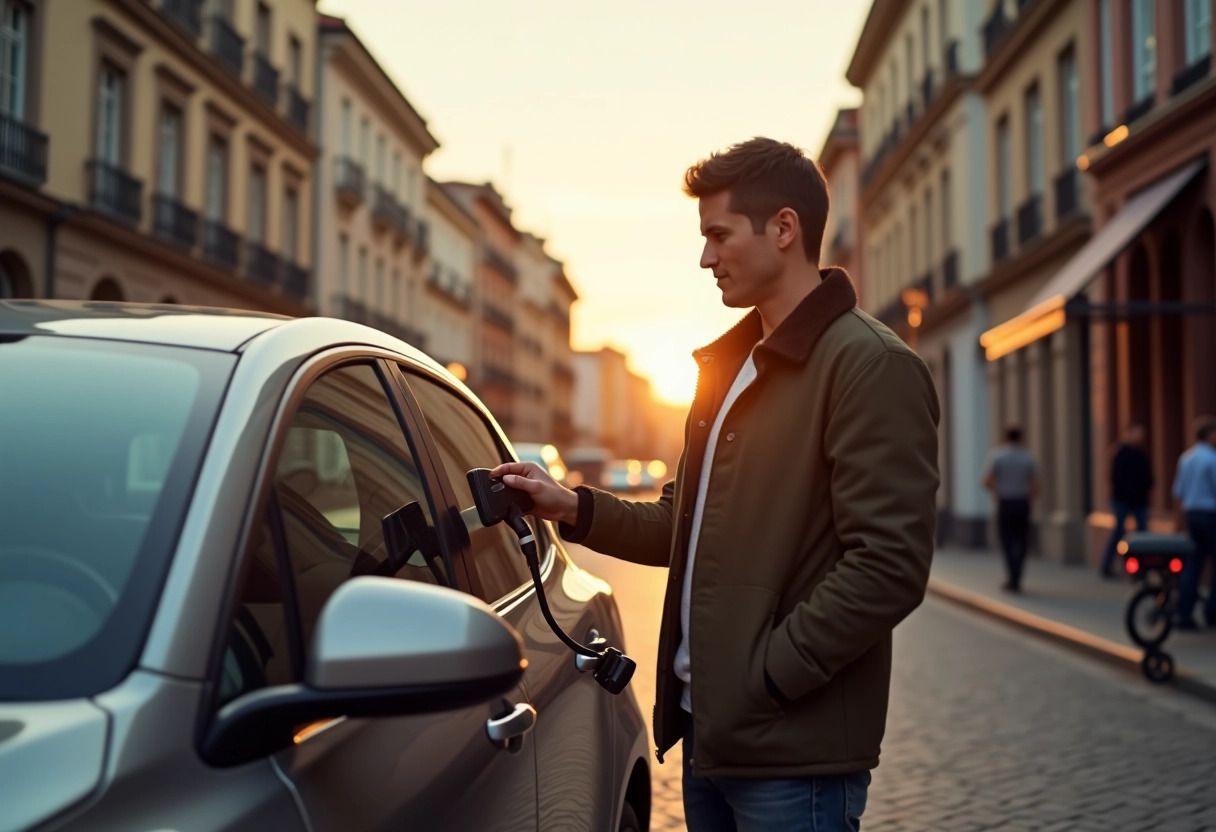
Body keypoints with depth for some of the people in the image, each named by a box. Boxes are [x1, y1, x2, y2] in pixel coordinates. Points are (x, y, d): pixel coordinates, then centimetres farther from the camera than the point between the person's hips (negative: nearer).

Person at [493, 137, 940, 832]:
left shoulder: (870, 365, -12)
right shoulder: (729, 367, 16)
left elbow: (889, 566, -19)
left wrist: (767, 674, -18)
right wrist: (573, 508, 7)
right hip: (708, 732, 8)